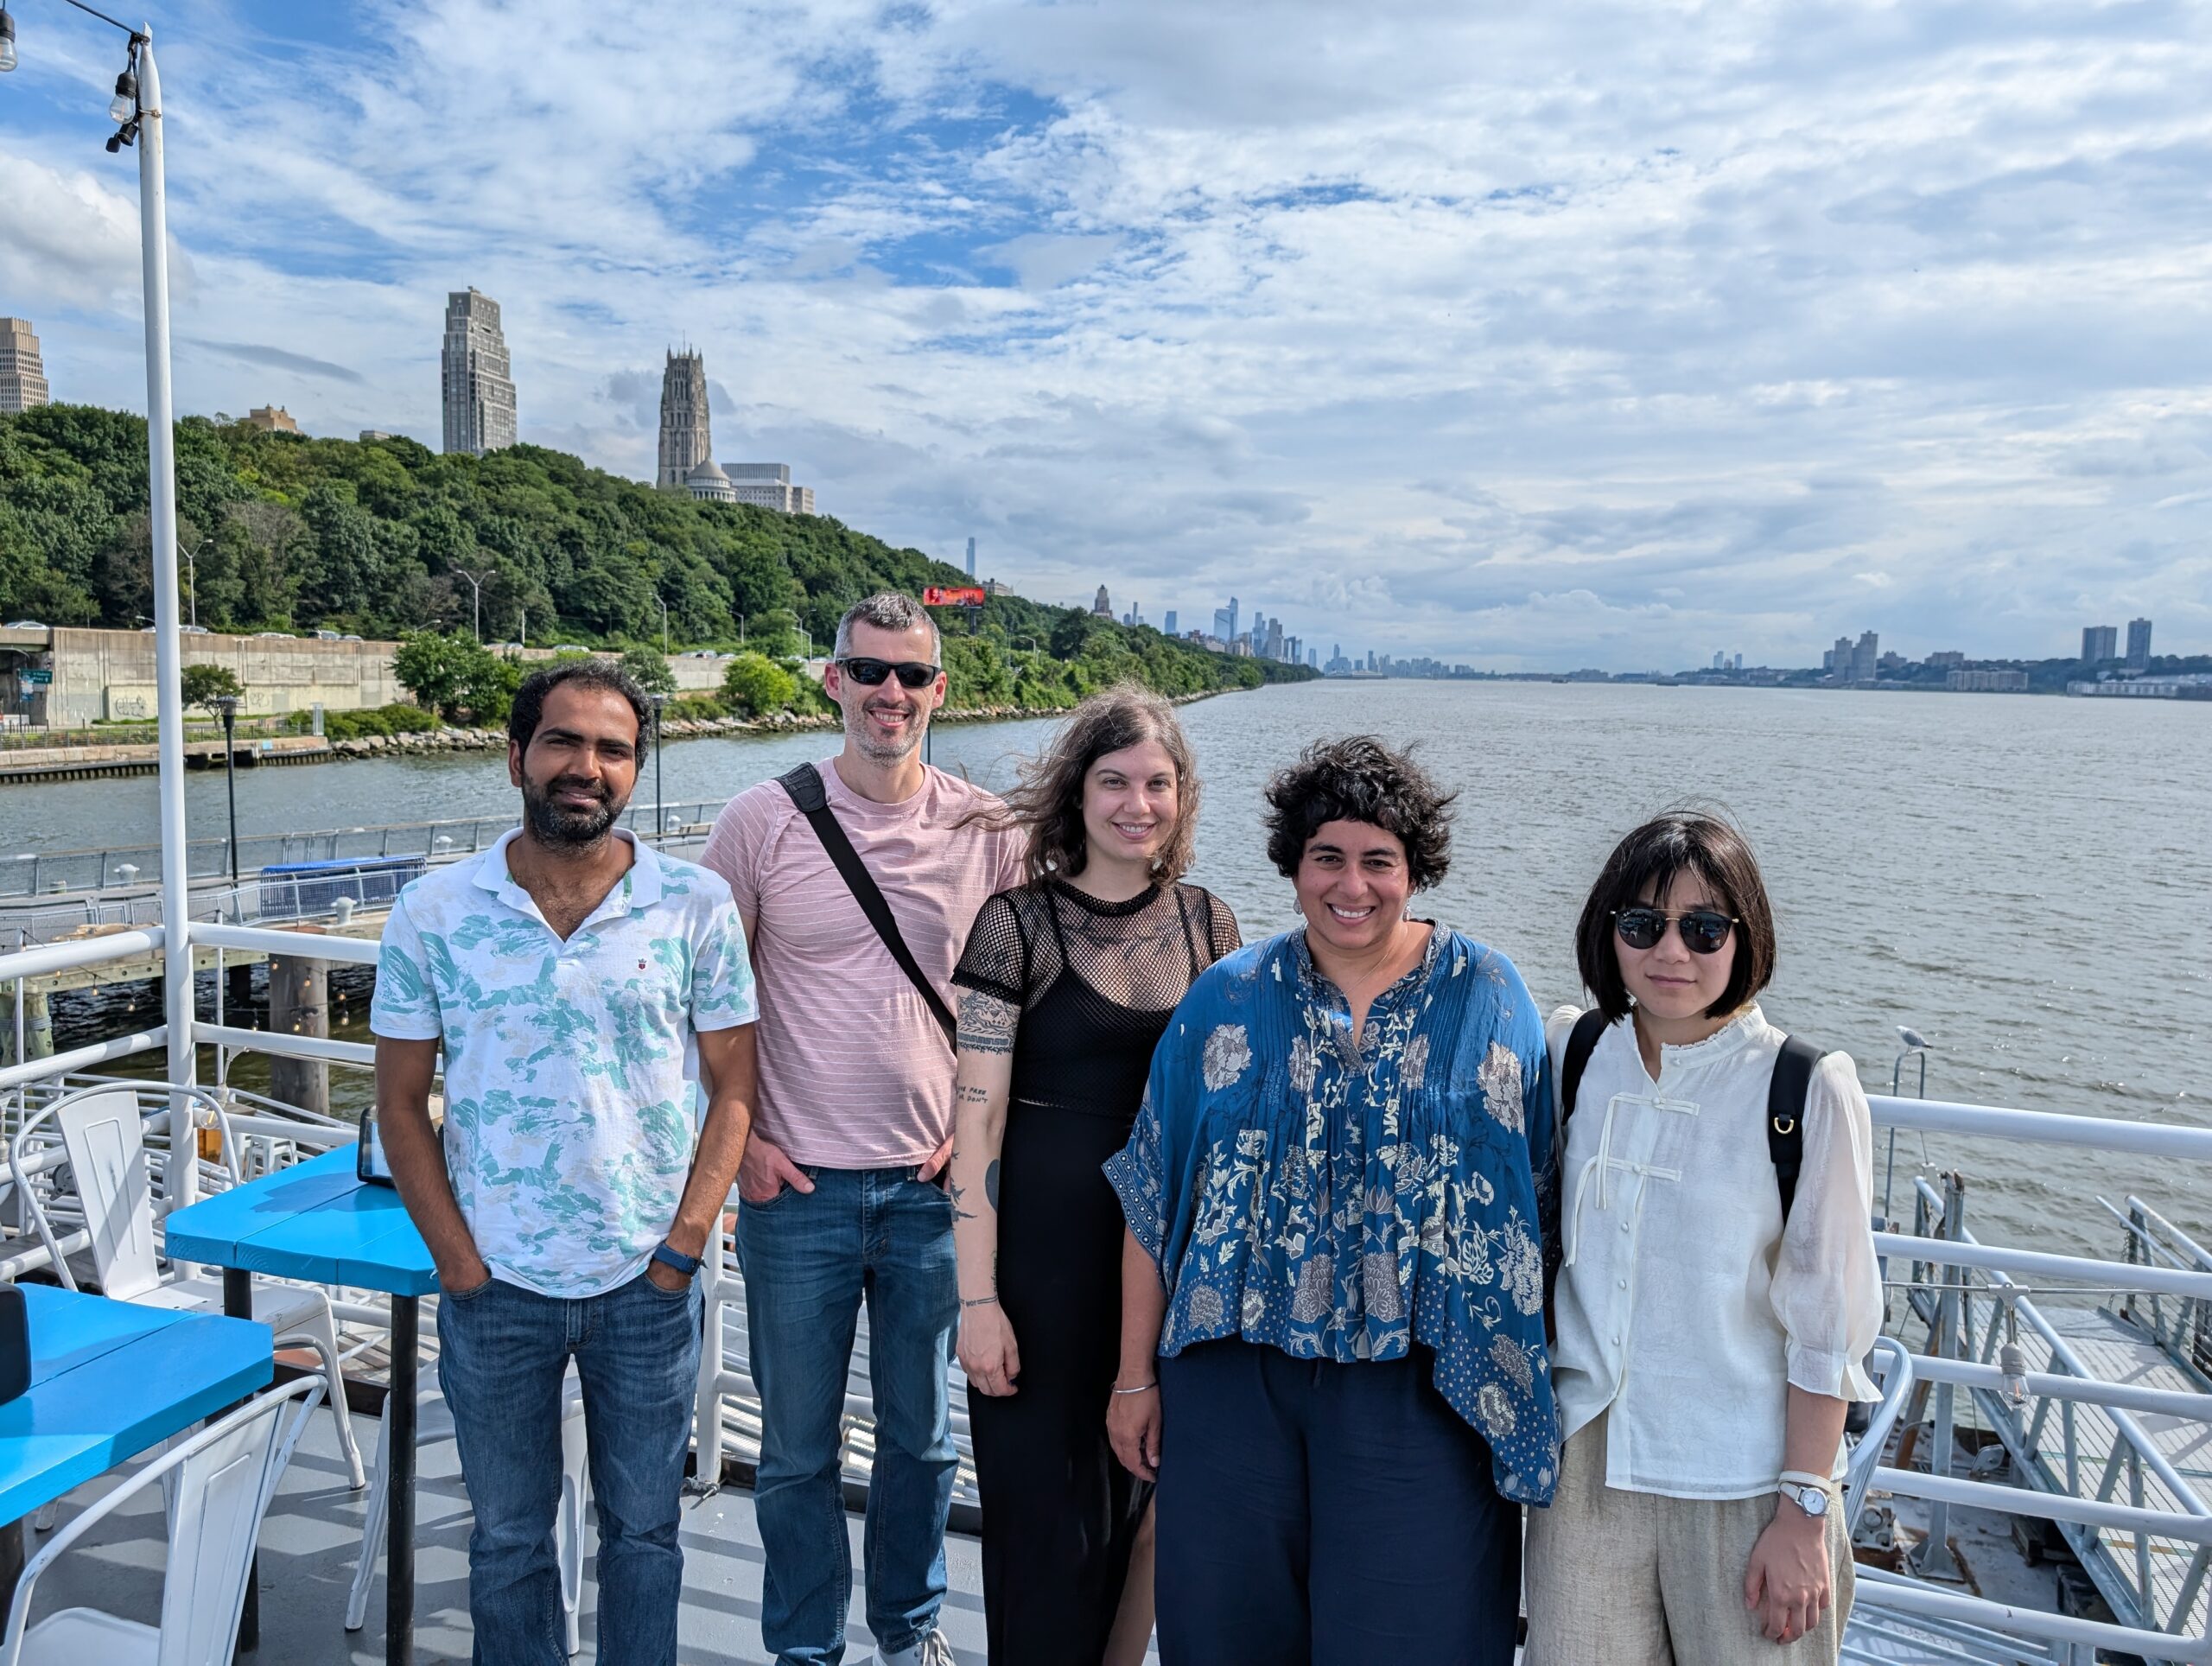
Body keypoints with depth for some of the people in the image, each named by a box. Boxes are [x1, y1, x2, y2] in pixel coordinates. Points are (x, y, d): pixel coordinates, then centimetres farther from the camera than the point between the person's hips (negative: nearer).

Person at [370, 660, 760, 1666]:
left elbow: (732, 1087, -3)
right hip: (495, 1284, 1)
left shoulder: (695, 905, -7)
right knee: (508, 1537, 18)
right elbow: (400, 1105, 0)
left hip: (648, 1282, 0)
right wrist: (457, 1261, -5)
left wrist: (683, 1245, -9)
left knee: (644, 1528, 17)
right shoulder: (432, 914, -5)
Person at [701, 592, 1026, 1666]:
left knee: (921, 1435, 18)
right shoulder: (763, 819, -6)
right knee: (798, 1446, 13)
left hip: (933, 1185, 2)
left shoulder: (987, 829, -2)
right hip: (797, 1185, -1)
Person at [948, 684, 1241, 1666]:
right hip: (1047, 1245, -3)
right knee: (1045, 1500, 9)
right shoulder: (1017, 922, -9)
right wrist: (977, 1297, -13)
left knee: (1148, 1491, 17)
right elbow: (977, 1115, -11)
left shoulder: (1207, 922, 3)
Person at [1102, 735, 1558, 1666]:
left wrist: (1523, 1380, 0)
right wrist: (1136, 1377, 3)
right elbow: (1152, 1202, 3)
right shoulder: (1227, 1000, 1)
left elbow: (1535, 1197, 3)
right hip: (1238, 1374, 2)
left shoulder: (1488, 997, -1)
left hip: (1420, 1389, -1)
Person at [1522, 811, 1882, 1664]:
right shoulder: (1573, 1052, -1)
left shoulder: (1810, 1092, -13)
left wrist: (1802, 1514, -8)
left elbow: (1826, 1327, -9)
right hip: (1587, 1466, 3)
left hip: (1741, 1487, -3)